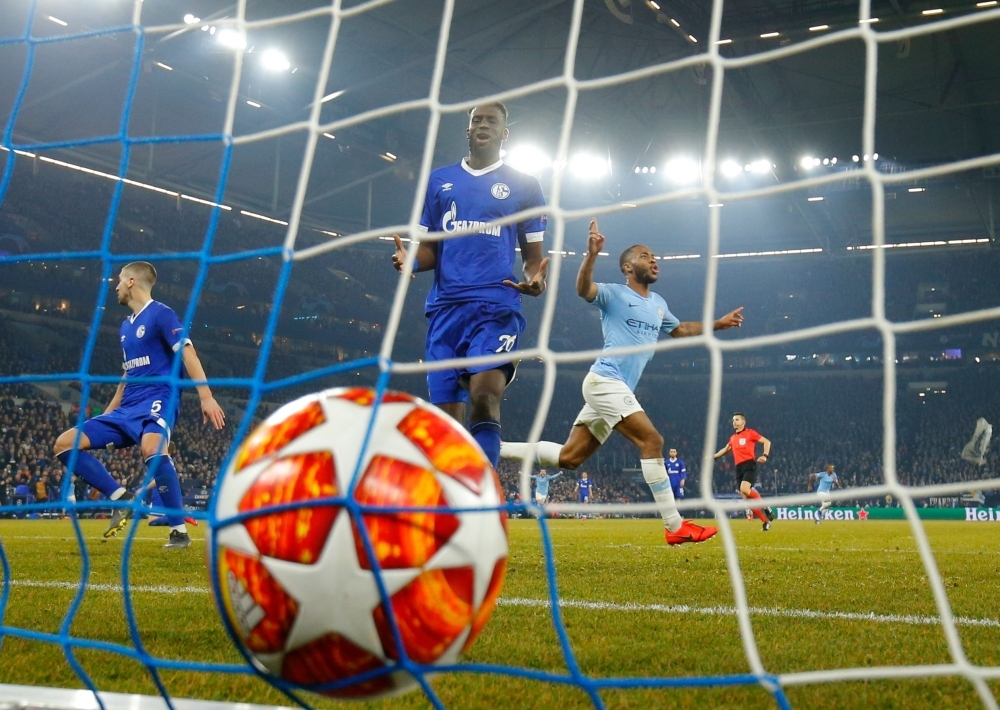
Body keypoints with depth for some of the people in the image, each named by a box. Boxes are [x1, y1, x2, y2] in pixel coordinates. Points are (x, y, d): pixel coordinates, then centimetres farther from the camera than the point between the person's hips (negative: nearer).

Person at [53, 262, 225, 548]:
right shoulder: (125, 326, 21)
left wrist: (206, 397, -24)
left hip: (156, 400, -9)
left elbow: (188, 354, -13)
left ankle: (179, 531, -30)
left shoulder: (160, 314, -4)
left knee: (152, 449, -39)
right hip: (127, 408, 9)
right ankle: (121, 497, -3)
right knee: (65, 444, -1)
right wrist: (108, 412, 30)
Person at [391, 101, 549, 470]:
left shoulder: (523, 185, 12)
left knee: (485, 396, -24)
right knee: (445, 416, 0)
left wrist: (535, 280, -11)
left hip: (496, 306, -3)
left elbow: (533, 255, 12)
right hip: (445, 306, 3)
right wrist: (411, 261, -6)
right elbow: (429, 249, 18)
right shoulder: (439, 180, 18)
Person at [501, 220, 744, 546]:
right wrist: (591, 255, -39)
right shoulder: (614, 294, -3)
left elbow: (680, 330, 37)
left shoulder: (658, 304, 21)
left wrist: (719, 323, 28)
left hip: (616, 389, 9)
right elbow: (583, 290, -22)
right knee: (652, 440, -17)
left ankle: (492, 448, 16)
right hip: (605, 381, -9)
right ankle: (675, 527, -16)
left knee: (568, 457, 7)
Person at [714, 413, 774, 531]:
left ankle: (766, 507, -12)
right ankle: (766, 521, 6)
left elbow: (767, 441, -1)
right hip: (739, 468, 7)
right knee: (746, 498, -2)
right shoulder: (733, 438, 20)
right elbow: (726, 449, 38)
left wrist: (765, 456, -15)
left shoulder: (749, 433, 1)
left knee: (744, 489, -30)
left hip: (749, 465, -7)